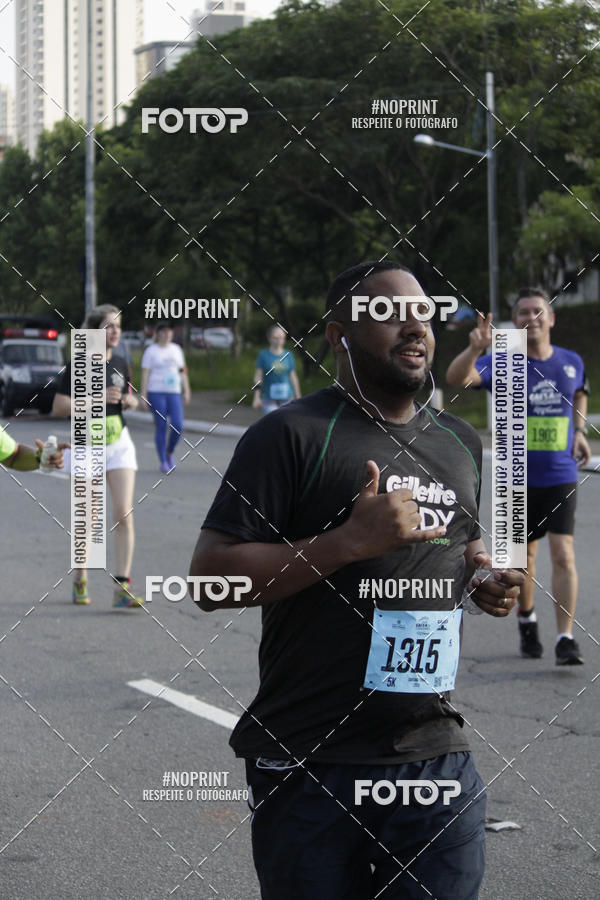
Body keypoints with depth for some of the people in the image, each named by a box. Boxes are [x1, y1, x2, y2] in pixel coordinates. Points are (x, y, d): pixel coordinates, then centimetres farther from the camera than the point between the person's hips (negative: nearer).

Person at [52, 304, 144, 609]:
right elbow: (58, 407, -14)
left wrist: (131, 401, -1)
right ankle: (79, 581, 27)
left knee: (124, 514, -10)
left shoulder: (121, 365, 6)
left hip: (119, 444, 3)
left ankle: (122, 588, -12)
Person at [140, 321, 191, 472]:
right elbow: (145, 373, -3)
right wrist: (143, 395, -8)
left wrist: (187, 390, 13)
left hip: (173, 392, 3)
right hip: (156, 393, -3)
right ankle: (163, 461, 4)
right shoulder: (151, 351, 0)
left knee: (178, 426, -8)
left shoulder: (176, 349, 13)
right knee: (160, 427, -4)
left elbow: (182, 371, 18)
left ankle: (169, 452, 17)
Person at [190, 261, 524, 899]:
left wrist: (483, 579, 8)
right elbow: (210, 581, -14)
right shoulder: (292, 434, -8)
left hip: (436, 753, 5)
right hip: (311, 767, -5)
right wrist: (348, 541, -21)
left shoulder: (461, 444, 14)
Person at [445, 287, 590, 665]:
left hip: (561, 477, 1)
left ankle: (566, 638, -10)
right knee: (524, 556, 12)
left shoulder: (571, 362, 3)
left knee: (563, 556, -11)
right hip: (519, 478, -1)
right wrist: (475, 349, -43)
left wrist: (579, 430, 9)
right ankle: (526, 620, 36)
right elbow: (456, 378, -24)